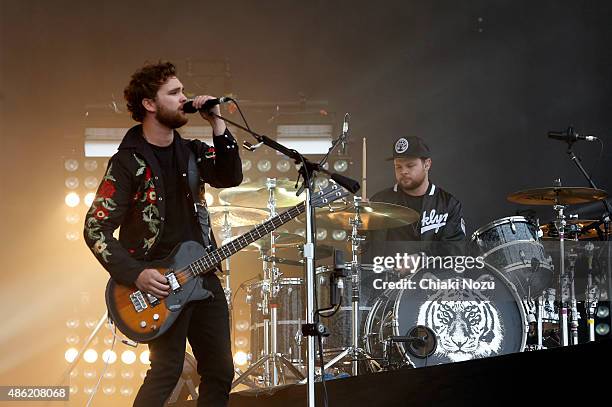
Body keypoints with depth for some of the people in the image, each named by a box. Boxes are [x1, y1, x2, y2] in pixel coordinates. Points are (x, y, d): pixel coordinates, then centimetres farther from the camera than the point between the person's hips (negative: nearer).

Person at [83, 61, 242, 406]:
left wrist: (217, 123, -11)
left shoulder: (189, 151, 10)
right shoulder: (128, 163, -9)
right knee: (167, 372, -10)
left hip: (203, 276, 7)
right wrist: (135, 274, -19)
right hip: (160, 285, -7)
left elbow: (230, 177, -4)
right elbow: (96, 229, -10)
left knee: (220, 371, 9)